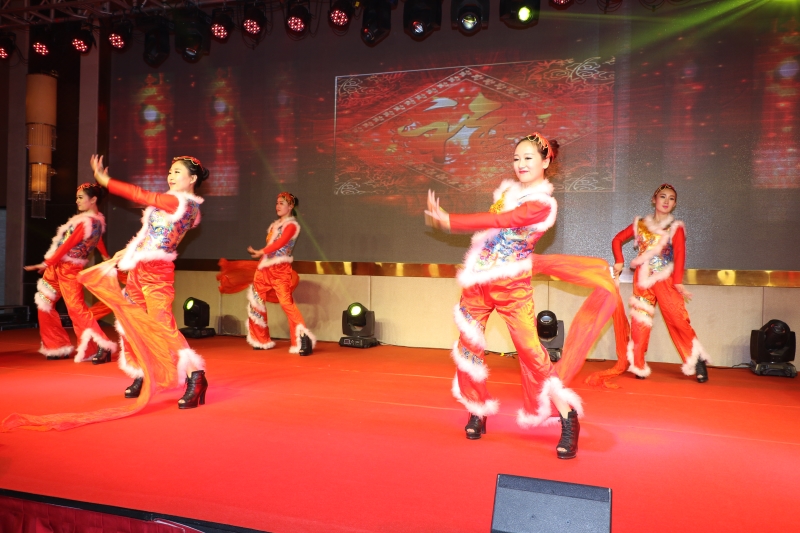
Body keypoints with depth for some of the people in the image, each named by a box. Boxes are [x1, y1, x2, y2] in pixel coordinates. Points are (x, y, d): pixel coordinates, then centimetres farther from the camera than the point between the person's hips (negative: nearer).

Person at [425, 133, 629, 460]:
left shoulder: (543, 203, -12)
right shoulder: (507, 191, 12)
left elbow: (498, 221, -22)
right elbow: (490, 227, 10)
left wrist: (448, 221, -23)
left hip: (512, 285, -6)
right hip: (478, 281, 7)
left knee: (530, 350, -9)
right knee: (468, 345, 7)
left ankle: (568, 419, 7)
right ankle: (477, 411, 26)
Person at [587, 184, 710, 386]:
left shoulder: (676, 228, 1)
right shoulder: (640, 224, 8)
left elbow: (679, 255, -10)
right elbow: (617, 239, 16)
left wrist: (678, 281, -21)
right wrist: (619, 261, 1)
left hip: (665, 280, -2)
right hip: (642, 280, 2)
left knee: (678, 319, -9)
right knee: (640, 323, 5)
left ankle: (697, 361, 5)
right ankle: (636, 364, 15)